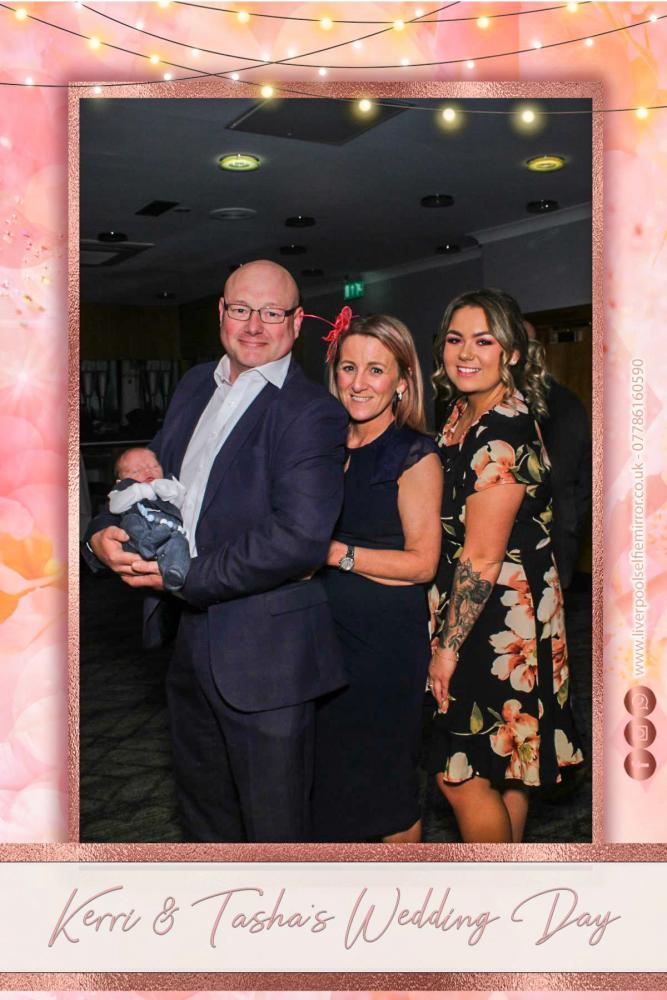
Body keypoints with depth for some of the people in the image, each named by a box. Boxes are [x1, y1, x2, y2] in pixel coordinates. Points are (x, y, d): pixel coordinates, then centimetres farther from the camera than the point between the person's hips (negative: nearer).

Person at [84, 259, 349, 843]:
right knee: (203, 805, 27)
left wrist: (187, 577, -21)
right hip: (191, 640, 8)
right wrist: (106, 531, -5)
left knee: (274, 823, 9)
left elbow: (301, 538, -26)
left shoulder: (312, 413, -16)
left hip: (264, 653, -8)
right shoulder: (196, 387, 9)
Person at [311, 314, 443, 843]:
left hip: (387, 637, -5)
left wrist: (335, 553, -17)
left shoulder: (415, 455, -10)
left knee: (386, 778, 9)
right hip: (325, 628, 6)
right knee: (330, 768, 13)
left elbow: (422, 562, -13)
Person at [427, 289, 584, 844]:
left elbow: (481, 560, -21)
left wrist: (449, 647, -13)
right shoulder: (463, 413, 7)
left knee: (461, 776, 2)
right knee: (501, 773, 20)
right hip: (482, 615, 9)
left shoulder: (504, 434, -21)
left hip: (499, 625, -9)